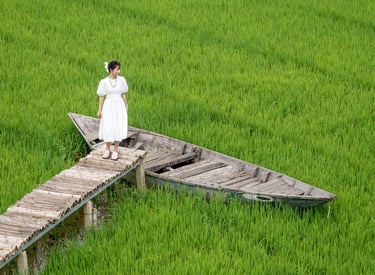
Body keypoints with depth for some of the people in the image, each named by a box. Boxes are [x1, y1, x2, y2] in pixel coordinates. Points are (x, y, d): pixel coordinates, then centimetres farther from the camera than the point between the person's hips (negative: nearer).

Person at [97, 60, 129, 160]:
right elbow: (101, 96, -1)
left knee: (118, 128, 0)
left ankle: (115, 150, 12)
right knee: (108, 128, -2)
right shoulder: (104, 82, -7)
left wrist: (126, 105, 11)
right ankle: (107, 149, 17)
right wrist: (99, 110, -1)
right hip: (108, 106, -1)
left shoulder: (121, 80, -2)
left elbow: (123, 94, 7)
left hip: (119, 106, 1)